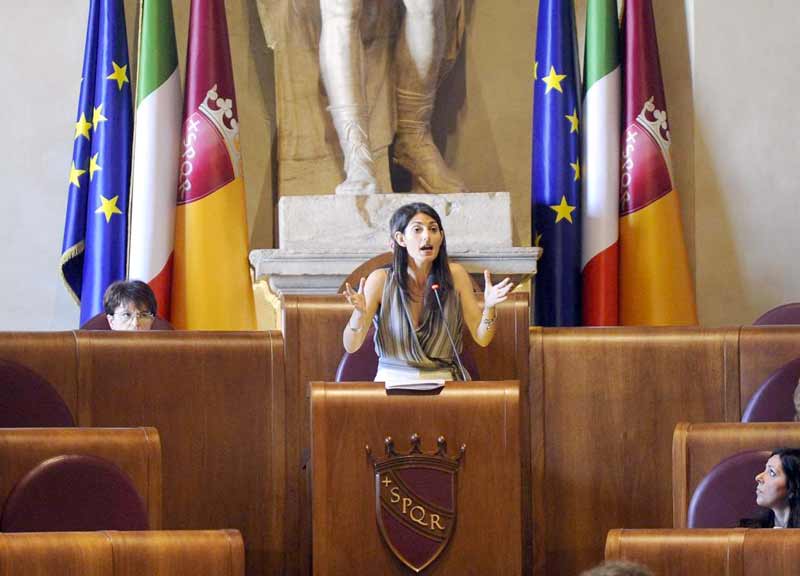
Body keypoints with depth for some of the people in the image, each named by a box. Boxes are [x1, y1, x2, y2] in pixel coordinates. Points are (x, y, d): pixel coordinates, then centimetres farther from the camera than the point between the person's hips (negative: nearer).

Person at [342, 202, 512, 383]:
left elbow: (482, 338, 4)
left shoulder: (455, 275, 3)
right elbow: (350, 346, -5)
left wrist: (489, 308, -16)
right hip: (393, 380, -1)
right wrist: (360, 314, -26)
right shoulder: (381, 280, -3)